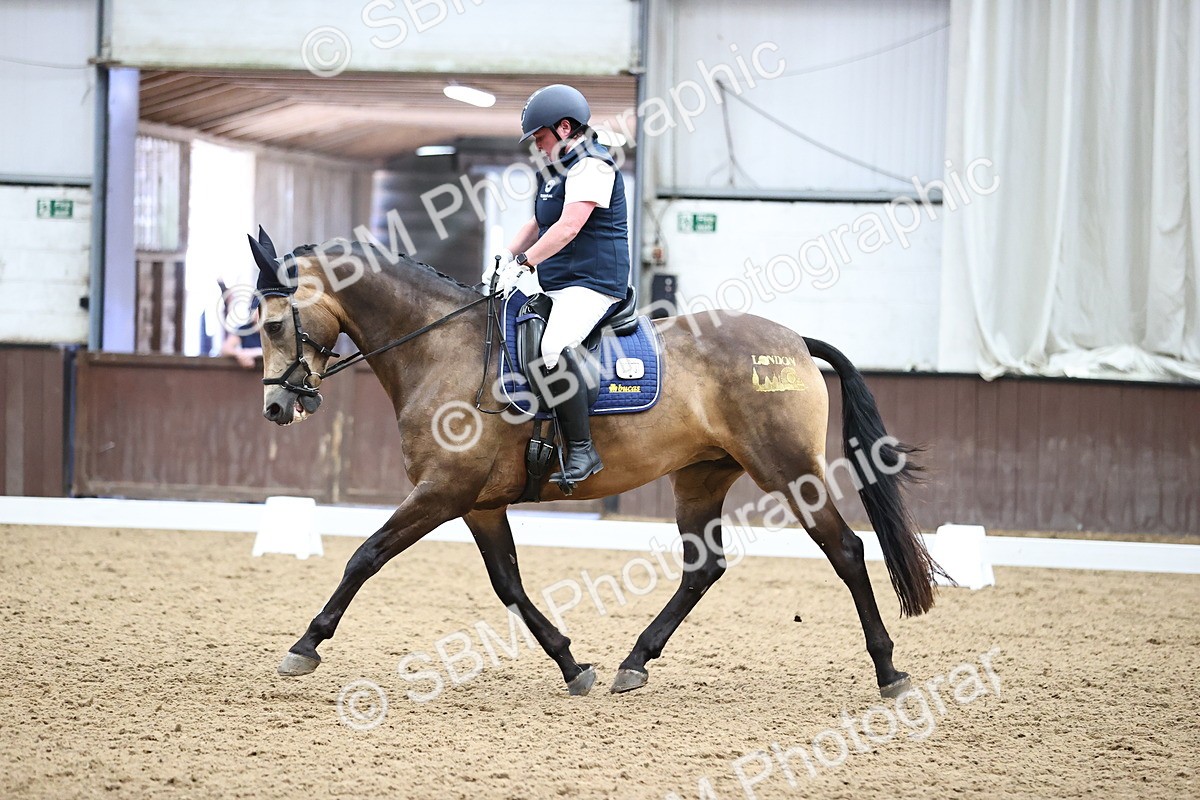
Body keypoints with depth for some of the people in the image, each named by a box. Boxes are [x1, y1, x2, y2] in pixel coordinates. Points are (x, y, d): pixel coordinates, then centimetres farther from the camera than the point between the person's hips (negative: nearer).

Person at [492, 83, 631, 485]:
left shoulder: (592, 166, -13)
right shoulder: (557, 169, 20)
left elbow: (568, 227, -23)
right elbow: (537, 224, 26)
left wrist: (522, 263, -24)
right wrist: (504, 261, 12)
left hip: (593, 282, -11)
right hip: (556, 286, 11)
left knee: (553, 346, -32)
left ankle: (582, 450, -28)